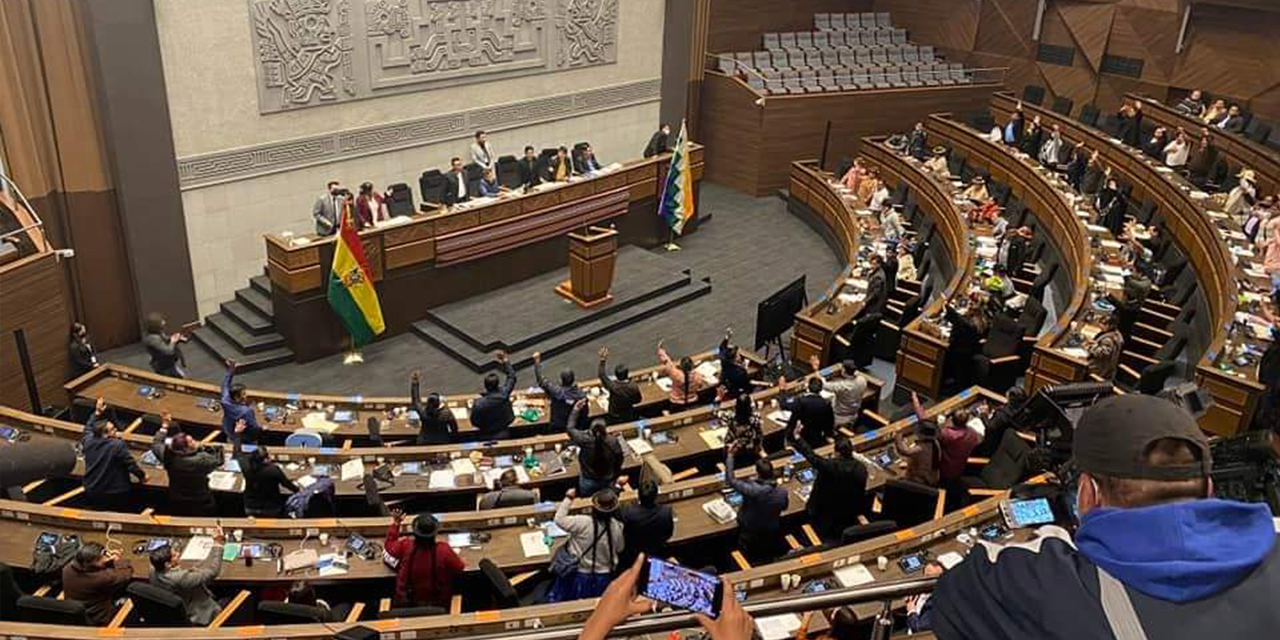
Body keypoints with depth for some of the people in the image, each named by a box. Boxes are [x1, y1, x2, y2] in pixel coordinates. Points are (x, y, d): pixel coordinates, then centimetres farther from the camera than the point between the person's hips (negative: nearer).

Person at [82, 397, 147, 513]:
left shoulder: (88, 441, -6)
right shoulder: (118, 445, -24)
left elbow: (88, 428, 17)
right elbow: (130, 464, -18)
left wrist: (97, 413, 22)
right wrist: (142, 476, -3)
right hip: (116, 494, -6)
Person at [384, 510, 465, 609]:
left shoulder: (404, 546, -22)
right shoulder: (443, 550, -27)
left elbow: (387, 548, 0)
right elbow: (461, 569, -11)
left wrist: (395, 524, 7)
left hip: (405, 605, 1)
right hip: (439, 606, -1)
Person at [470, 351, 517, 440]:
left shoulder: (478, 403, -28)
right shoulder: (503, 394, -20)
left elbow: (474, 422, -12)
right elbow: (511, 377, -1)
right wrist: (505, 362, 3)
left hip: (486, 438, -2)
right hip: (504, 435, 2)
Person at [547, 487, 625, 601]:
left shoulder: (583, 523, -27)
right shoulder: (617, 526, -18)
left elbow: (559, 520, -16)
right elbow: (620, 548, -1)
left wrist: (568, 498, -9)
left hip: (579, 578, -3)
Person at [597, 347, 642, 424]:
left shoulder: (613, 386, -26)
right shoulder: (634, 387, -22)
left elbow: (601, 374, -12)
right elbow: (638, 400, -4)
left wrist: (602, 360, -10)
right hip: (630, 418, 2)